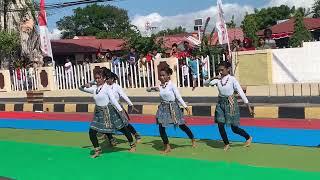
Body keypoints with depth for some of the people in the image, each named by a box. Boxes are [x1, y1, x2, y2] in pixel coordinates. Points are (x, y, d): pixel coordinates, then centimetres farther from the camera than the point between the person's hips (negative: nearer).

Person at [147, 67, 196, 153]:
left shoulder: (172, 85, -12)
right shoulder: (160, 86, 1)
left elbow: (179, 97, -13)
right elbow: (148, 89, 11)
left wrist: (185, 107, -19)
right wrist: (152, 88, -10)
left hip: (173, 107, -4)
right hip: (163, 108, 4)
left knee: (182, 125, 6)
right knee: (161, 128, -2)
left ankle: (193, 140, 31)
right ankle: (167, 146, 15)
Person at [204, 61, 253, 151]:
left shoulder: (232, 79, -12)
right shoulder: (218, 80, 0)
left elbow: (241, 93, -13)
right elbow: (206, 84, 2)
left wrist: (249, 107, -14)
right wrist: (212, 78, -17)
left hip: (231, 104, -4)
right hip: (220, 103, 4)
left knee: (234, 128, 1)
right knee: (220, 126, 1)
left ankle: (248, 137, 28)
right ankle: (226, 144, 22)